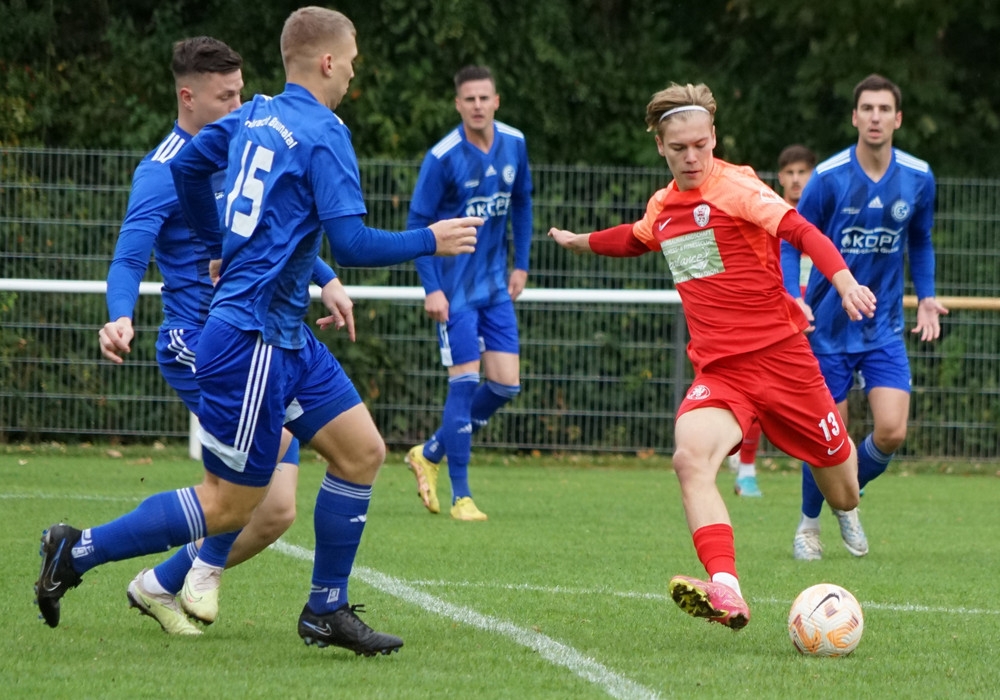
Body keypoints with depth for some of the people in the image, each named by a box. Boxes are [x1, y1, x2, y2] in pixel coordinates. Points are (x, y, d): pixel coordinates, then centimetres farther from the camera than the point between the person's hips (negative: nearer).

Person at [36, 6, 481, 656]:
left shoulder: (255, 115, 10)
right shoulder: (323, 134, -16)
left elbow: (187, 166, 23)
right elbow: (349, 241, -22)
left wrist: (221, 246, 35)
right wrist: (430, 242, -9)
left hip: (287, 335, 10)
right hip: (254, 340, -10)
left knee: (362, 452, 9)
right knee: (232, 504, -2)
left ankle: (327, 610, 15)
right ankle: (79, 551, 5)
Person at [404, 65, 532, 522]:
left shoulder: (514, 145, 1)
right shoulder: (443, 157, -16)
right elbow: (417, 222, -11)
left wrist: (521, 265, 13)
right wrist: (431, 288, -15)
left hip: (495, 284, 6)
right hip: (454, 288, -6)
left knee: (505, 384, 2)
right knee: (465, 382, -8)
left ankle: (430, 454, 22)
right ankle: (460, 496, 1)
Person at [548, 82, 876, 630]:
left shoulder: (735, 188, -9)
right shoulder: (662, 207, 10)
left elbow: (801, 231, -24)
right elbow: (635, 239, 36)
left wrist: (844, 281, -41)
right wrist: (579, 242, 52)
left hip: (780, 355, -4)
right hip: (718, 369, 4)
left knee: (844, 497, 8)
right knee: (690, 456, -29)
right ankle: (725, 593, -42)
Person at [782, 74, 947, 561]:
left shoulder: (918, 178, -3)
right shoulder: (828, 177, -13)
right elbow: (792, 242, -5)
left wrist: (926, 297, 6)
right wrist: (794, 299, -19)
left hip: (884, 329, 3)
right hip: (829, 328, -3)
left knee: (891, 432, -12)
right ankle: (809, 524, 27)